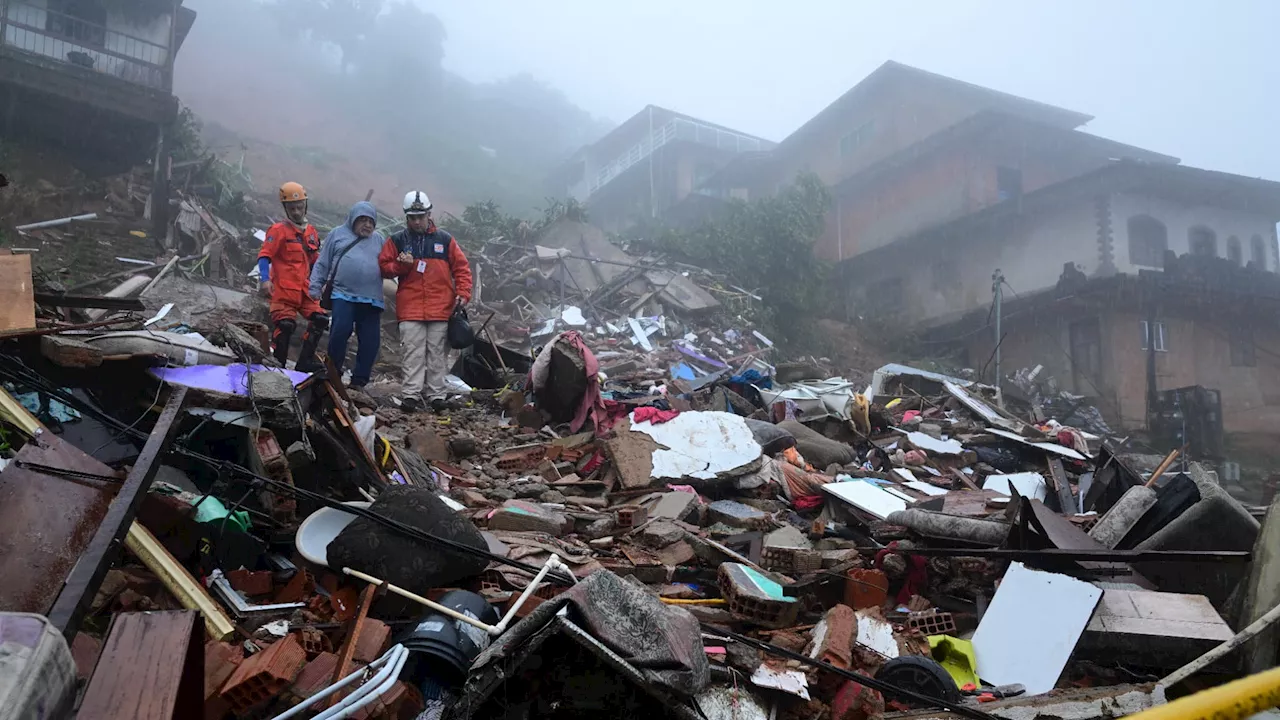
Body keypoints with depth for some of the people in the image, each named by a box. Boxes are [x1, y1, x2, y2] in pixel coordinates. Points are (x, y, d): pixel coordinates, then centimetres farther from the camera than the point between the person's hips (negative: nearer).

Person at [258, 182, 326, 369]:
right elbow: (264, 255, -12)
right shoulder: (278, 230, -4)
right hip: (284, 290, -6)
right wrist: (265, 279, -25)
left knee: (320, 320, -2)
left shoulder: (312, 232, 15)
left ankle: (305, 363, 6)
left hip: (305, 290, 6)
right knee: (284, 325, -14)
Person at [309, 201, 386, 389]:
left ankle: (359, 380, 10)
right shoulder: (337, 234, 12)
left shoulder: (379, 239, 18)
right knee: (339, 333, -13)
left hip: (371, 301, 3)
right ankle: (332, 375, 3)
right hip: (343, 296, -2)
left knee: (370, 341, 0)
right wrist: (315, 288, 4)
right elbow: (322, 264, 11)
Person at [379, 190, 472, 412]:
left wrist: (463, 293, -1)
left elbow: (462, 267, 11)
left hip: (441, 309, 1)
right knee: (413, 354, -5)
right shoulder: (397, 240, 8)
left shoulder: (445, 239, 9)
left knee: (438, 354, 3)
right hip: (410, 309, -1)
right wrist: (401, 265, -11)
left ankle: (437, 395, 8)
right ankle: (410, 395, -4)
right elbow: (384, 266, 9)